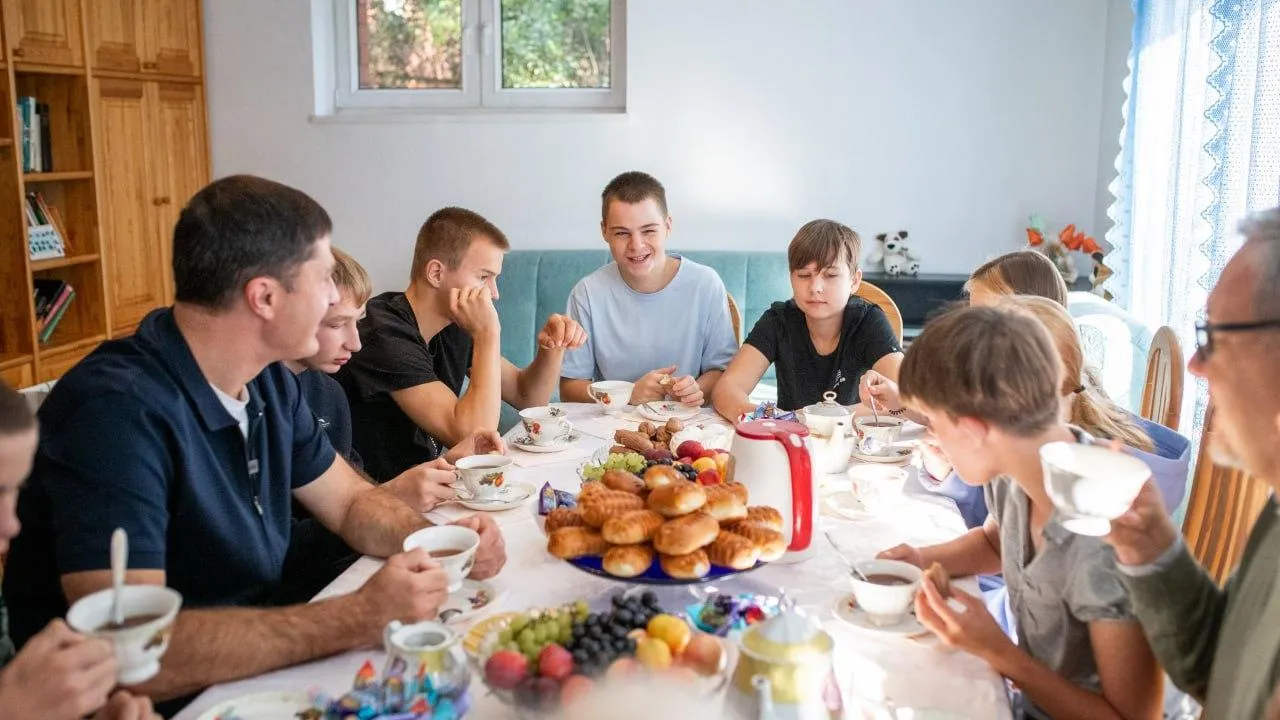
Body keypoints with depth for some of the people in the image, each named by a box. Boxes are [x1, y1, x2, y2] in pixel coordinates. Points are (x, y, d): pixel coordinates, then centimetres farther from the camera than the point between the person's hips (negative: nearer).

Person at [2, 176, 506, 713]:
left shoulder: (269, 380, 0)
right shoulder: (119, 410, -26)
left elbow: (351, 502, 12)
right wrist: (362, 619, -31)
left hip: (253, 667, 7)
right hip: (164, 701, -7)